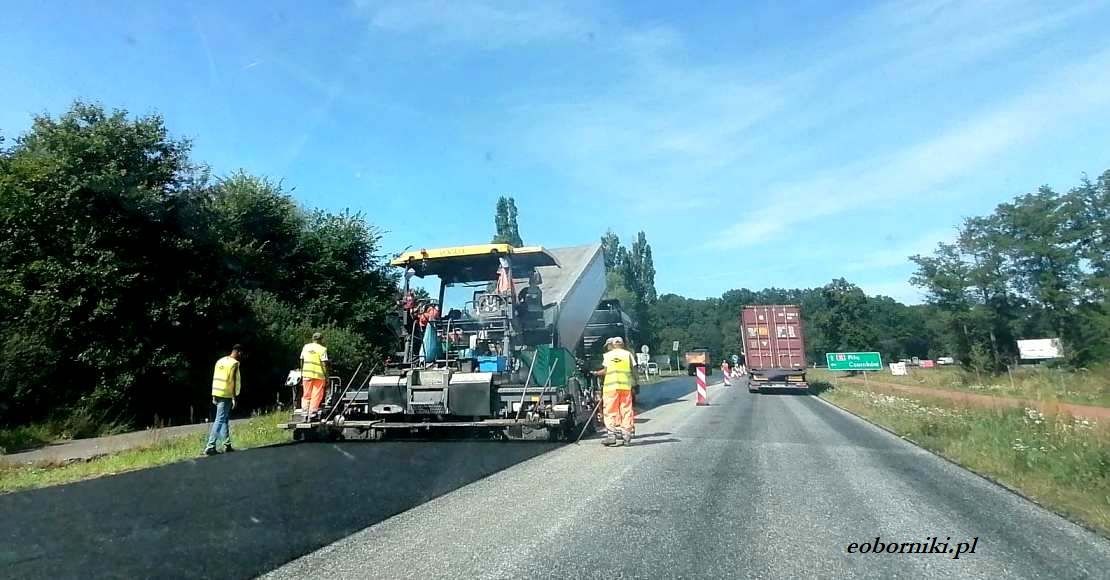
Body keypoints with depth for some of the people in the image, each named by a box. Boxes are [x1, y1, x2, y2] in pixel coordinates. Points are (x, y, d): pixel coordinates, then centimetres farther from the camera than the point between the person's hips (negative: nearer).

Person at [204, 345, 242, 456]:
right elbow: (234, 382, -15)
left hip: (217, 394, 8)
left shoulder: (220, 361, 13)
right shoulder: (234, 363, -11)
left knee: (225, 419, 15)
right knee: (219, 420, -7)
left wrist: (214, 396, 17)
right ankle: (210, 446, -10)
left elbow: (215, 379, 14)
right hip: (226, 395, -8)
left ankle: (227, 445, 20)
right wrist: (234, 398, -12)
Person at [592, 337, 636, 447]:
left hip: (611, 386, -1)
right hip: (626, 385, 1)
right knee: (626, 410, 7)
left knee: (611, 411, 2)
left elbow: (606, 371, -1)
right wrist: (634, 384, 10)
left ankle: (611, 435, -3)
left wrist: (596, 373, 15)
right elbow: (633, 370, 3)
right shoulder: (628, 354, 8)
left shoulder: (607, 355, 5)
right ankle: (626, 435, 8)